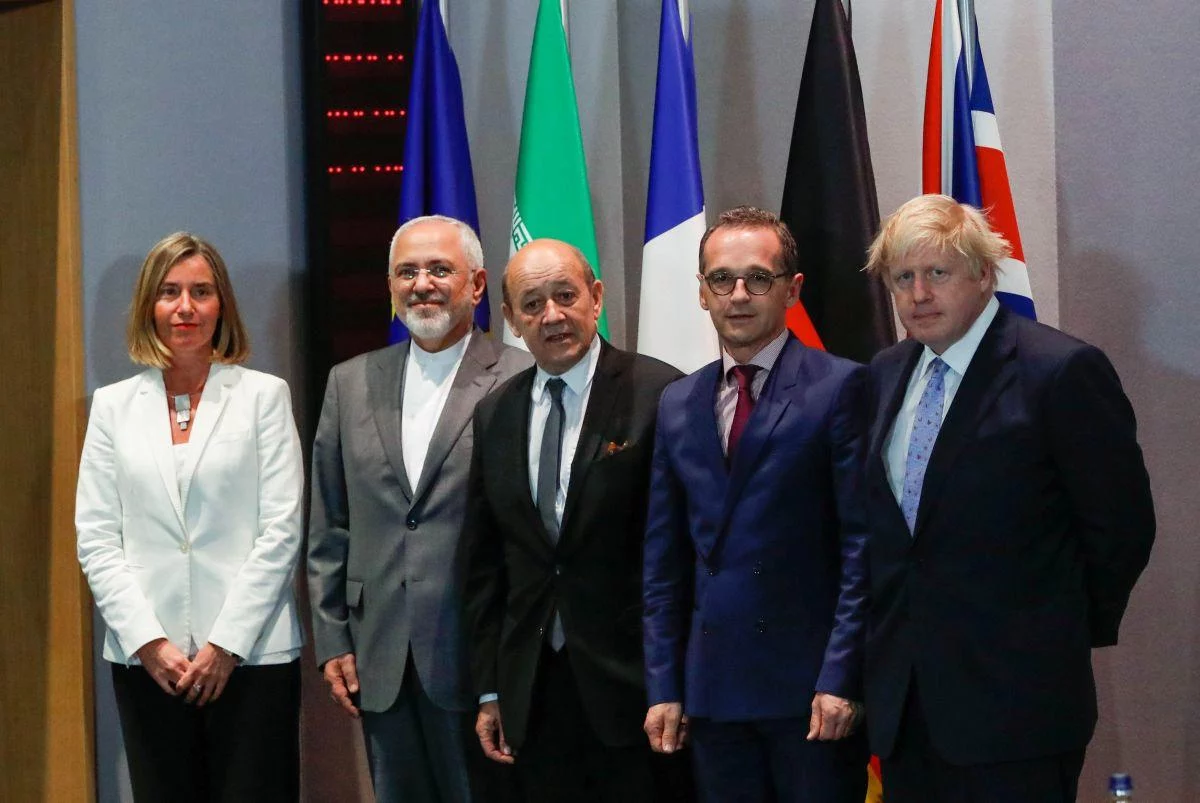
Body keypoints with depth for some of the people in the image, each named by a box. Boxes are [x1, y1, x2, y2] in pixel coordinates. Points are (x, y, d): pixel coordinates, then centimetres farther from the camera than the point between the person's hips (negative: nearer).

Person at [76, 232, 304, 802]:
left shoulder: (263, 395, 4)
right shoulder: (114, 405, 9)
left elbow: (281, 530, -2)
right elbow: (96, 538, 5)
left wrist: (225, 644, -9)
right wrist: (148, 642, -7)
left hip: (250, 653, -2)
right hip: (146, 659, 2)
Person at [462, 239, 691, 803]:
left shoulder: (659, 395, -8)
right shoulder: (495, 415, 10)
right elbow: (484, 562, 13)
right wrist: (489, 690, 10)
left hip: (635, 683, -5)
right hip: (533, 693, 5)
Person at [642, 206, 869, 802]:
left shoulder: (839, 387, -4)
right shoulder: (678, 405, 13)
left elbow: (863, 544, -8)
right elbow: (664, 558, 14)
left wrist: (841, 679, -13)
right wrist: (664, 686, 8)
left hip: (810, 685, -5)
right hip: (713, 690, 5)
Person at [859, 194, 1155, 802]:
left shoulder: (1063, 370, -10)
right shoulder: (886, 376, 12)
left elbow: (1122, 523, -8)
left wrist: (1074, 633, 1)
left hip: (1015, 702, -6)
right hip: (904, 701, 6)